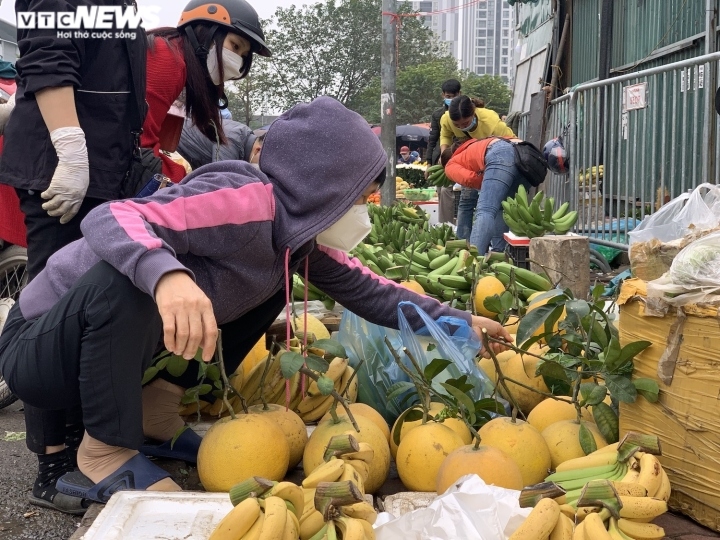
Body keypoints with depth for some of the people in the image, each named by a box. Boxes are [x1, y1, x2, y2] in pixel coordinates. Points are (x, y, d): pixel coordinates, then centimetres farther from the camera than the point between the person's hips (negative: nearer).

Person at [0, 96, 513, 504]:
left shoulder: (302, 236, -1)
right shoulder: (245, 202, -29)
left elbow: (368, 290, 10)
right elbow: (108, 219, -37)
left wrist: (458, 322, 9)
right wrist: (166, 275, -56)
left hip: (125, 345, 8)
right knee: (132, 275, -38)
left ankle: (161, 407, 6)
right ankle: (105, 452, -17)